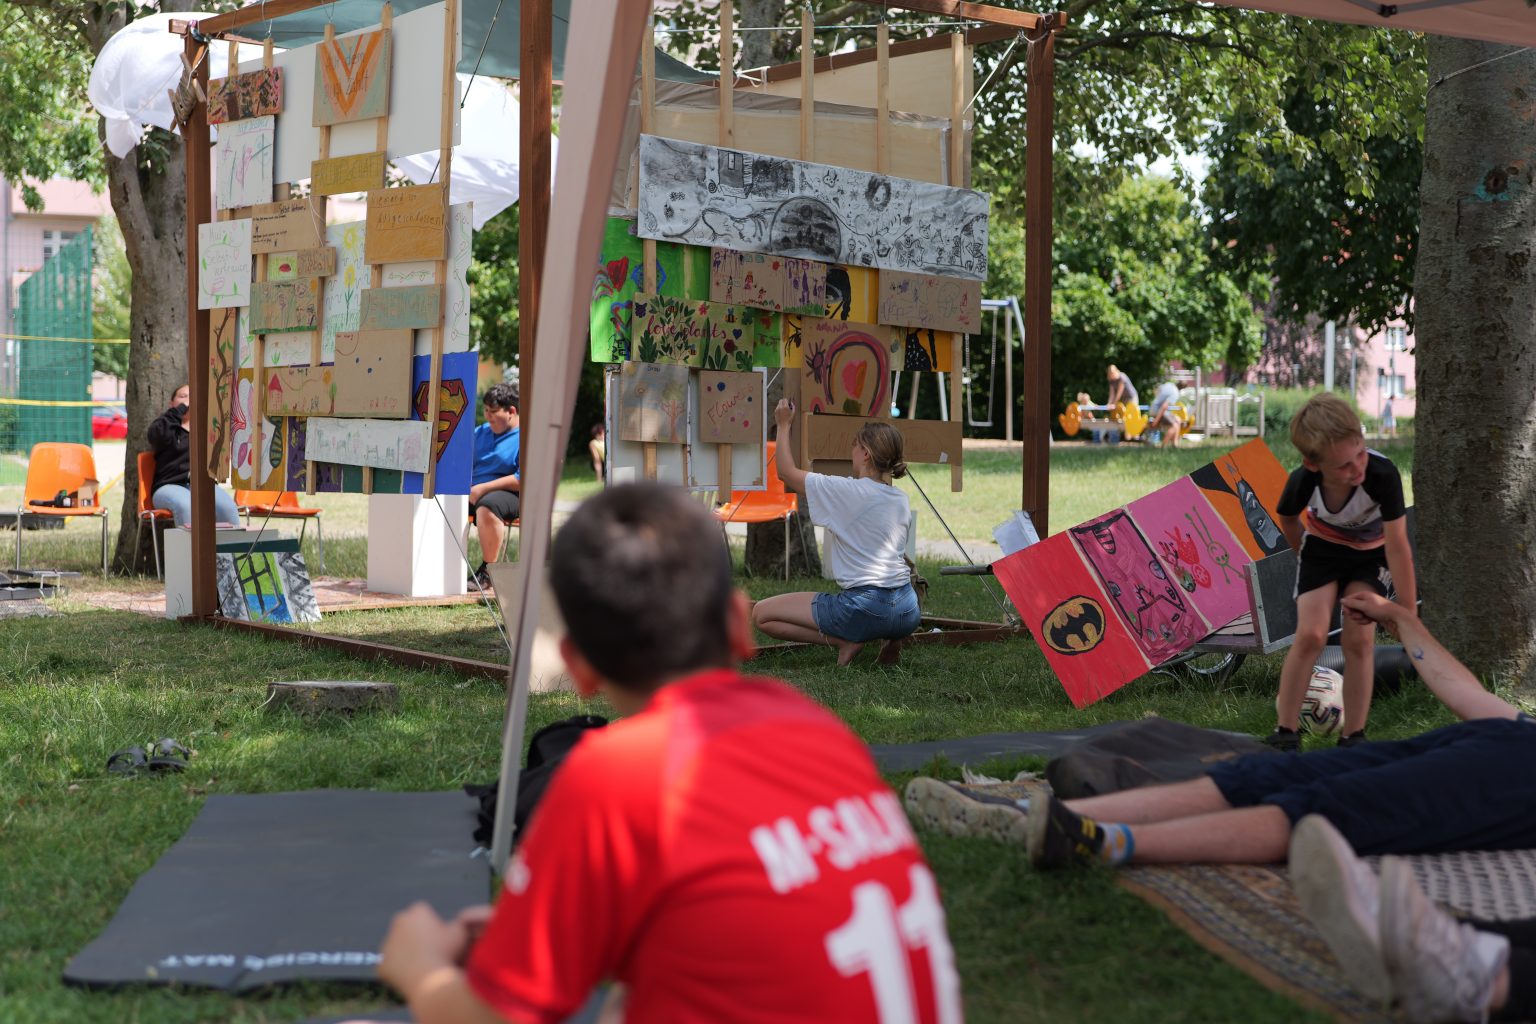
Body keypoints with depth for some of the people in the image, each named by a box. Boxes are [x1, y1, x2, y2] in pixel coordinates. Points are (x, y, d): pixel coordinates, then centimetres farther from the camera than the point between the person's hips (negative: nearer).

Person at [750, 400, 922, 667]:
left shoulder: (847, 491, -9)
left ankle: (845, 642, -8)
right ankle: (889, 639, 12)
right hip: (908, 613, 7)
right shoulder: (902, 500, 11)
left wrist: (784, 425, 15)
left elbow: (787, 471, 2)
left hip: (865, 607, -7)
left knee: (761, 614, 1)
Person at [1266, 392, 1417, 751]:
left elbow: (1398, 546, -33)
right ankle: (1285, 735, 1)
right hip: (1323, 548, 1)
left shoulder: (1382, 474, -40)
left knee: (1359, 639, -11)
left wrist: (1409, 616, -29)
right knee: (1310, 635, -10)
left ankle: (1352, 738, 1)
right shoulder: (1302, 482, -32)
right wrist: (1307, 556, 8)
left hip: (1372, 552, -1)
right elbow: (1288, 520, -6)